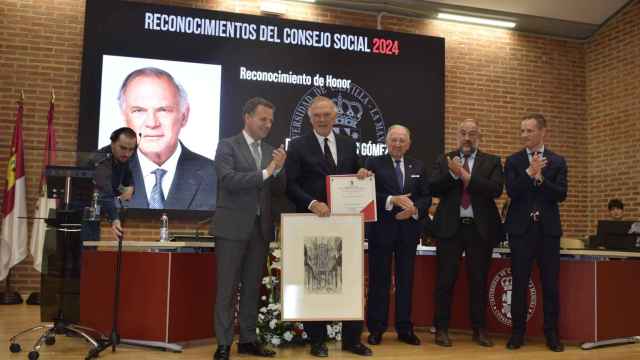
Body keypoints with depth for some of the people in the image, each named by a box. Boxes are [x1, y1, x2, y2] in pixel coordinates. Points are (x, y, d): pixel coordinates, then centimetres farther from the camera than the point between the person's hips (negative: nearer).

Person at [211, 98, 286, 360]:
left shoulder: (270, 151, 12)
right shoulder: (227, 146, -2)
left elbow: (278, 191, 9)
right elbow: (229, 180, -17)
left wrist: (278, 170, -10)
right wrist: (265, 172, -21)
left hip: (260, 227, 5)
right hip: (233, 227, -5)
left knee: (252, 287, 10)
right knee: (227, 288, 0)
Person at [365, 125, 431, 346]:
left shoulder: (418, 167, 12)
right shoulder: (374, 164, 1)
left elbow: (426, 197, 8)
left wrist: (414, 210, -11)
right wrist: (392, 200, -22)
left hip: (408, 230, 3)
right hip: (381, 229, -3)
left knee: (406, 280, 8)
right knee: (379, 280, 3)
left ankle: (405, 328, 18)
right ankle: (376, 328, 12)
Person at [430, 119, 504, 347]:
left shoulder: (492, 162, 7)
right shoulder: (444, 161, 10)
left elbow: (496, 189, -10)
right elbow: (433, 188, -3)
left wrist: (464, 175, -16)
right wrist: (452, 173, -17)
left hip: (480, 229, 0)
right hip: (450, 228, 0)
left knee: (479, 281, 7)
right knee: (446, 280, 2)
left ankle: (479, 330, 20)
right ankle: (442, 329, 13)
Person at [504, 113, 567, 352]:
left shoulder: (557, 162, 7)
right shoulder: (513, 161, 5)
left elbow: (561, 195, -5)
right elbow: (511, 191, -9)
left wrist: (540, 179, -16)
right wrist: (529, 172, -20)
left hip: (548, 229, 1)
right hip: (521, 228, -1)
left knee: (550, 283, 4)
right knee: (519, 283, 2)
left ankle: (551, 333, 15)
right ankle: (518, 332, 12)